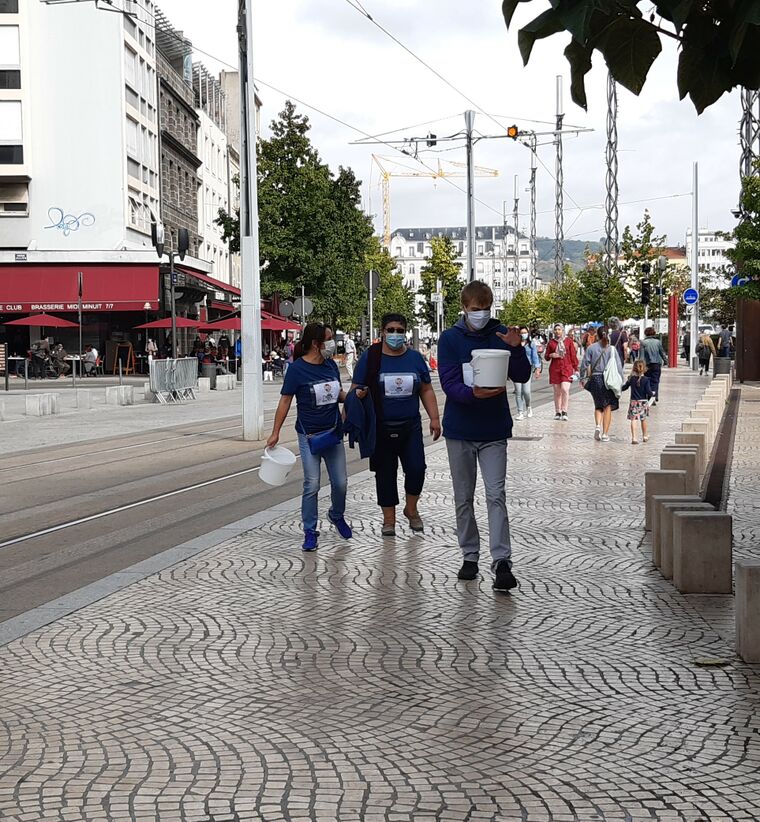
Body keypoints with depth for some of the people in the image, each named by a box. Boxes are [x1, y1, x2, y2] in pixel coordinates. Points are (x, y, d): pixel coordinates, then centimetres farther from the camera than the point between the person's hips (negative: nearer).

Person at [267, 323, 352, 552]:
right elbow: (285, 400, -9)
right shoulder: (297, 368, -11)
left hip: (334, 432, 5)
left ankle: (337, 515, 36)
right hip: (309, 435, -5)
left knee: (340, 482, 8)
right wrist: (275, 433, -10)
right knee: (312, 485, -4)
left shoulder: (331, 365, 4)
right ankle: (310, 531, 8)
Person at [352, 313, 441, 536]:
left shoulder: (415, 357, 7)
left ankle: (411, 509, 18)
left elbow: (426, 390, 11)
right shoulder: (370, 357, -1)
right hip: (381, 428, -1)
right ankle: (389, 519, 17)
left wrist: (434, 418, 5)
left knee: (416, 468, -7)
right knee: (385, 474, 5)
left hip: (411, 427, 2)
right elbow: (356, 391, 1)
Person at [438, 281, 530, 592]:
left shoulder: (501, 335, 1)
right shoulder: (450, 339, -2)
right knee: (464, 498, 10)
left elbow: (523, 377, -2)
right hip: (459, 429, 1)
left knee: (496, 496, -9)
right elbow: (449, 383, -11)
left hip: (494, 430, -1)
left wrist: (516, 348, -19)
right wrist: (473, 393, -31)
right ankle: (470, 556, 23)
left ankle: (501, 561, -13)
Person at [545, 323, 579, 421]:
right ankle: (558, 412, 14)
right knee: (557, 392, 5)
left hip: (567, 368, -2)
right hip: (554, 369, 2)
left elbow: (573, 355, 7)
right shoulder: (551, 342, 9)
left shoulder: (568, 341, 5)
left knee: (565, 389, -17)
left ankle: (564, 412, -14)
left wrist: (575, 368, 3)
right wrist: (551, 355, -8)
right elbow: (546, 357, 14)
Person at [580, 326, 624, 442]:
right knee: (608, 407, 6)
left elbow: (584, 365, -3)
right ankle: (605, 434, 1)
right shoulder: (612, 349, -2)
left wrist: (585, 378, 8)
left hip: (595, 379, 1)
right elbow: (619, 366, -3)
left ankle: (598, 426, -8)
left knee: (598, 406, 17)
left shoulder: (591, 348, -2)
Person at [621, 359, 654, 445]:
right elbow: (649, 392, -13)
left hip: (633, 402, 0)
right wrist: (652, 394, 9)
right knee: (643, 419, 17)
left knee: (633, 419, -3)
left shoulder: (631, 379, -2)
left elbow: (624, 387, 7)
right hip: (643, 402, 0)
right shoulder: (646, 380, -9)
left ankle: (634, 437, -16)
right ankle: (645, 436, 32)